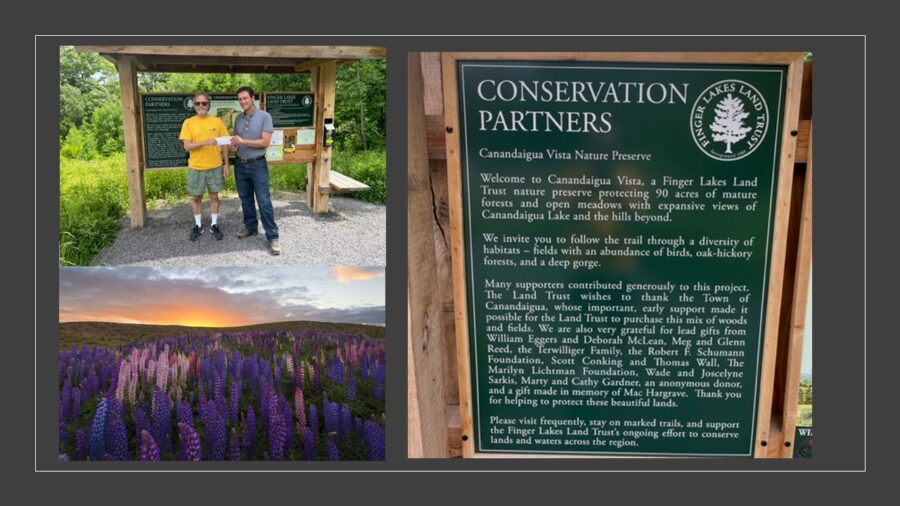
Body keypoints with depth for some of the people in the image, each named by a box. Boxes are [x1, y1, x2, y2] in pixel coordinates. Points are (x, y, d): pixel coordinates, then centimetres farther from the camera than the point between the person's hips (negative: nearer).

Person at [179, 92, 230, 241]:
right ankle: (198, 225, 24)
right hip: (196, 167, 0)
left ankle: (214, 225, 22)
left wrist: (226, 164, 0)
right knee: (196, 197, 10)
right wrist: (205, 142, -25)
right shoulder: (188, 122, -5)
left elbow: (224, 144, 4)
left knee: (214, 196, 10)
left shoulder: (217, 121, -1)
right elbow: (187, 146, -11)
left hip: (215, 166, 1)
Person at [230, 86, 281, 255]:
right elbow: (235, 141, 16)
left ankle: (272, 236, -4)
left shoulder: (264, 116, -9)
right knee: (245, 199, 14)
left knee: (264, 202, -7)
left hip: (258, 165, -5)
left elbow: (265, 142, -16)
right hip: (240, 165, 6)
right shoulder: (238, 118, 8)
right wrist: (233, 145, -8)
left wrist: (243, 141, -19)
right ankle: (251, 227, 29)